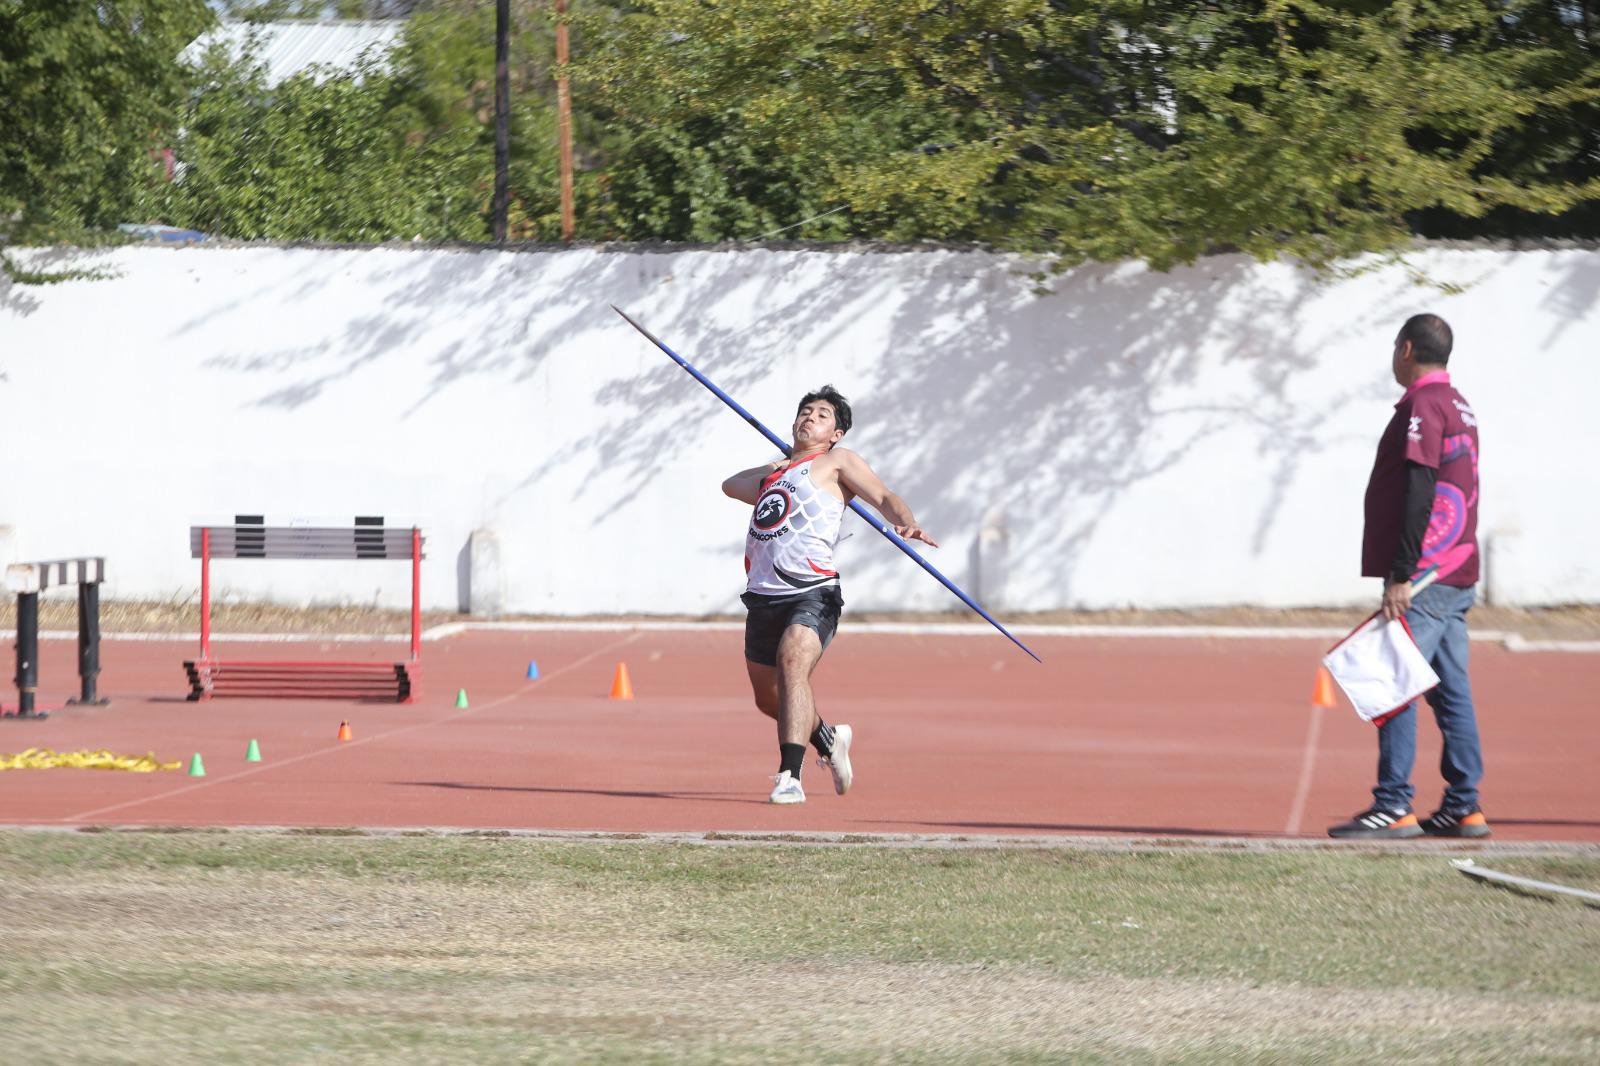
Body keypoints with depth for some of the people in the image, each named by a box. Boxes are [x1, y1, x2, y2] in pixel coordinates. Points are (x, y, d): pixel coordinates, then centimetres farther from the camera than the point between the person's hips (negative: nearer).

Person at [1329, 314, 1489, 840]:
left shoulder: (1422, 406, -12)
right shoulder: (1460, 406, 17)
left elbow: (1420, 494, -19)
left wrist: (1401, 575, -21)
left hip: (1423, 578, -10)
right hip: (1458, 576, 10)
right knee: (1451, 691, 10)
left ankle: (1393, 807, -12)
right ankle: (1464, 807, 10)